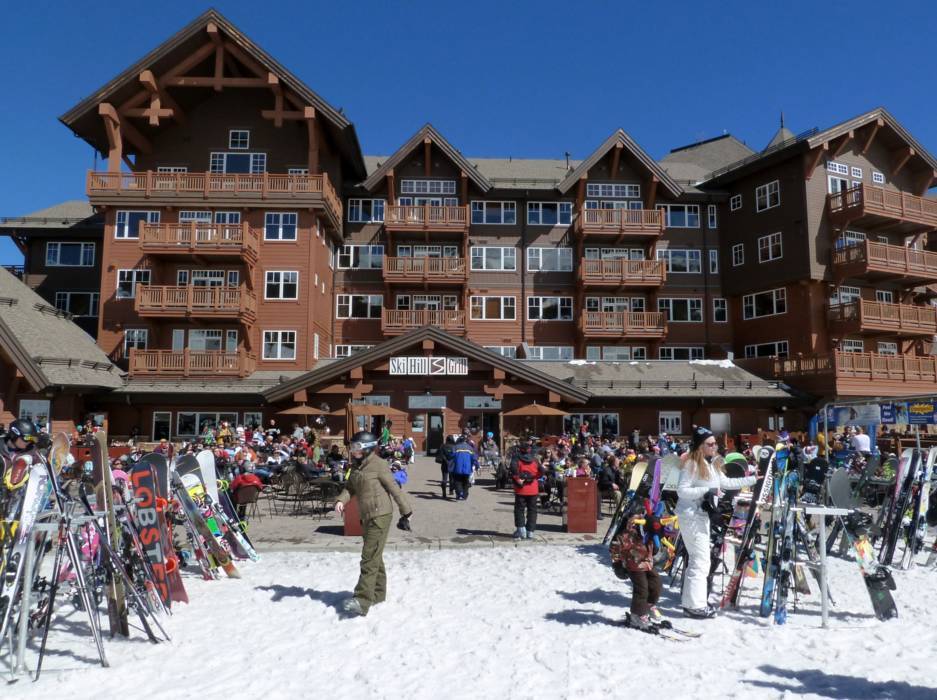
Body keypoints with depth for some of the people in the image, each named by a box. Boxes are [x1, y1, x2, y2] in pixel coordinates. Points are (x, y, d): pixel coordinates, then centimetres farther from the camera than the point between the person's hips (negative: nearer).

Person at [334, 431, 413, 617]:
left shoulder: (378, 465, -14)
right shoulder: (356, 465, 10)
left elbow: (395, 489, -11)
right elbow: (350, 487, 11)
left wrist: (406, 512, -7)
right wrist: (341, 500, -10)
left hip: (380, 516, -8)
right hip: (366, 516, 9)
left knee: (370, 558, -11)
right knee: (374, 557, 17)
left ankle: (362, 600, -11)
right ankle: (378, 593, 29)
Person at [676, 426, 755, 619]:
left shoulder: (712, 464, 13)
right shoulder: (691, 463, -15)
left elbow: (726, 482, 19)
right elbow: (681, 491, -18)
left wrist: (753, 479, 19)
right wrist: (706, 490, -23)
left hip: (702, 515, 9)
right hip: (691, 516, -9)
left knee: (698, 560, 14)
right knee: (701, 561, -8)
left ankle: (693, 602, 23)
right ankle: (695, 605, -2)